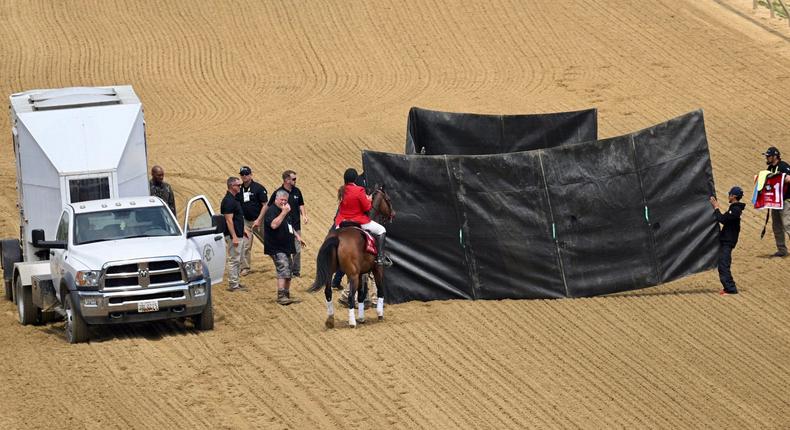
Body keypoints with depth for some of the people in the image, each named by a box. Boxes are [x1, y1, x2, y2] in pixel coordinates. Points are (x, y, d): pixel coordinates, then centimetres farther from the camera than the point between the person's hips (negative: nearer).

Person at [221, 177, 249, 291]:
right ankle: (233, 285, -2)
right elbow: (229, 220, -22)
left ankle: (235, 283, 20)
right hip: (233, 235, -10)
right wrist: (234, 237, -24)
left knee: (237, 260, 14)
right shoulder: (228, 201, -18)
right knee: (233, 260, -6)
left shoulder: (233, 199, 13)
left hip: (239, 235, 10)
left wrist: (243, 229, 23)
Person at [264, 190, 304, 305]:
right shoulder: (271, 211, -12)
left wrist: (297, 236, 22)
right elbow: (274, 224, -30)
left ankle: (286, 295, 20)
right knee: (283, 270, -18)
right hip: (276, 248, -10)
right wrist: (284, 212, -27)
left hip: (286, 247, 10)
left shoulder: (285, 211, 17)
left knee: (288, 273, 12)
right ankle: (281, 296, -19)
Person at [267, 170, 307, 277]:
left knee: (297, 250, 5)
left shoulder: (297, 191, 5)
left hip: (296, 226, 4)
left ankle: (296, 271, 16)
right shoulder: (278, 193, -9)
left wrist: (303, 215, 3)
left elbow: (301, 205, 19)